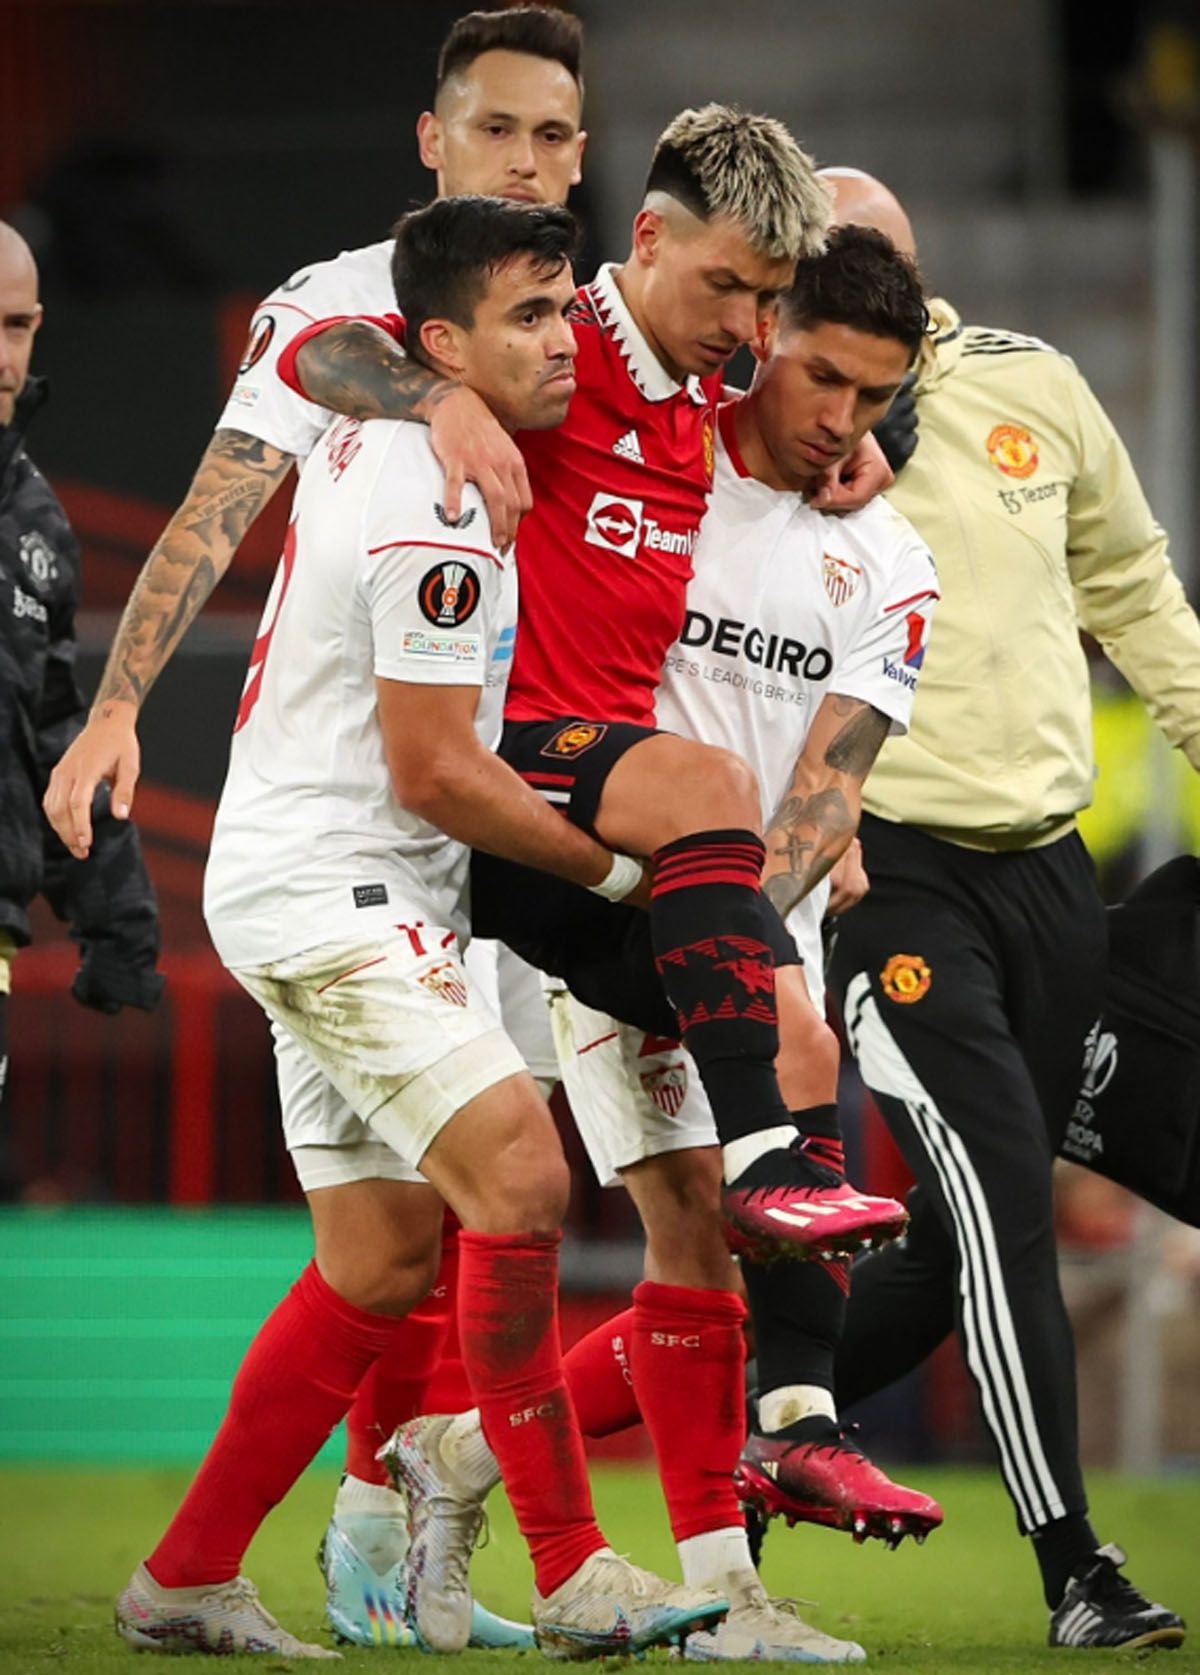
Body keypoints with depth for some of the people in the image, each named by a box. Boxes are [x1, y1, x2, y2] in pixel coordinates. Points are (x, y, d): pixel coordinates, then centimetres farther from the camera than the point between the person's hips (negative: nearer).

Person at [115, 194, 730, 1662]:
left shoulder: (373, 431, 8)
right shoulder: (437, 512, -19)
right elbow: (432, 773, -17)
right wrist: (619, 867, -5)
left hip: (354, 904, 11)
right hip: (326, 893, -11)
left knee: (380, 1262, 11)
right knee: (520, 1171, -21)